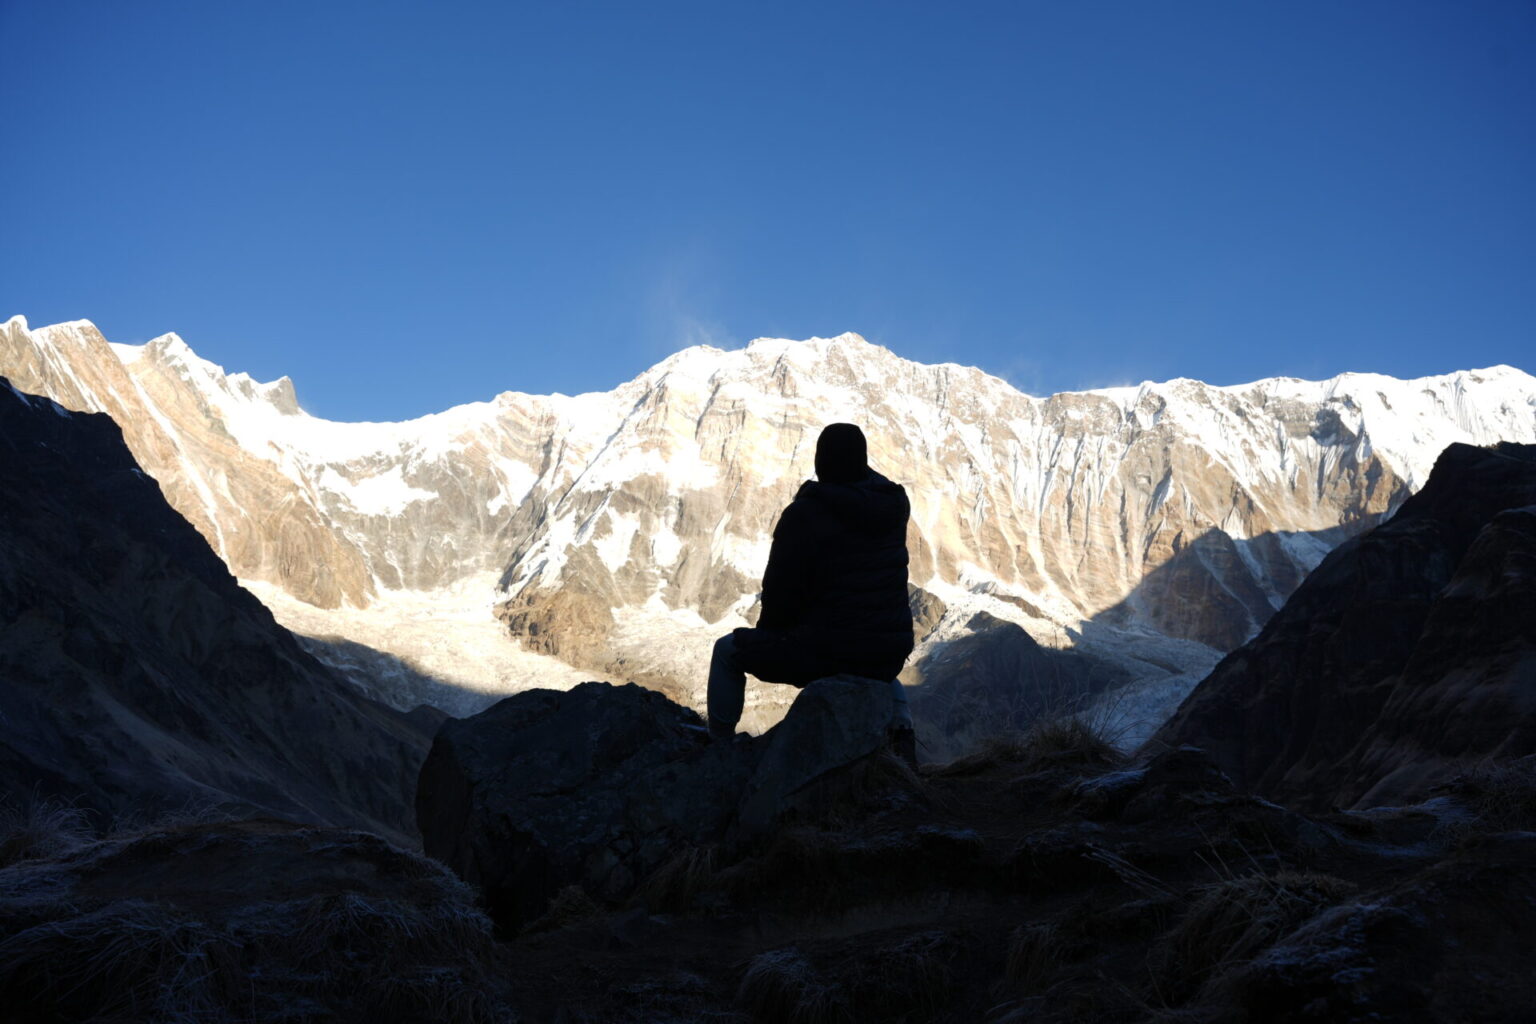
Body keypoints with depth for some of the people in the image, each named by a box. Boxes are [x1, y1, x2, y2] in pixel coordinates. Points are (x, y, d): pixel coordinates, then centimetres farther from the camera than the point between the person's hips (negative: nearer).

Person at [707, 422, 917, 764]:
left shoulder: (804, 515, -16)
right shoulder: (894, 505, -1)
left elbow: (780, 592, -9)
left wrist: (767, 634, 7)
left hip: (825, 655, -5)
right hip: (891, 654, 5)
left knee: (727, 650, 18)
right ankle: (901, 727, 16)